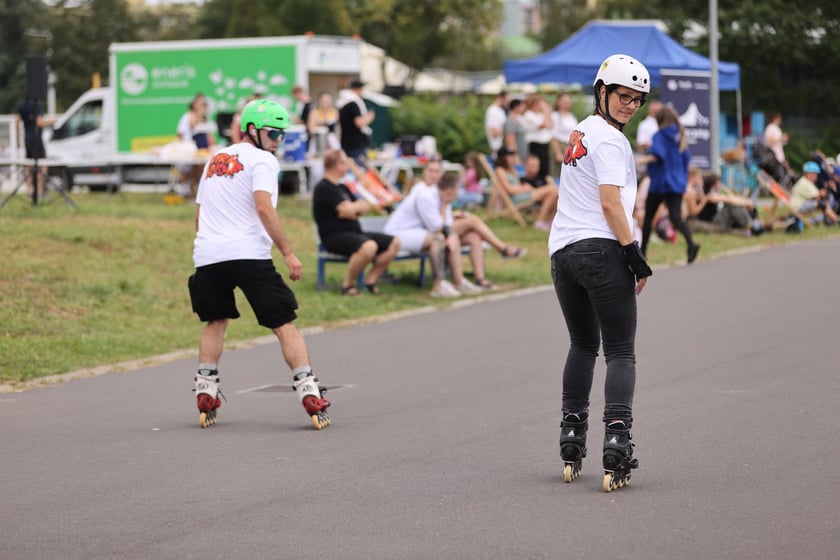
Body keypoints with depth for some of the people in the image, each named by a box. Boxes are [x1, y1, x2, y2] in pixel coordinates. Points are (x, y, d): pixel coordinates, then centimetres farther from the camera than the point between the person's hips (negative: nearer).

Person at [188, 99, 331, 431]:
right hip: (248, 254, -6)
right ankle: (309, 394, -8)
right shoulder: (261, 160, 1)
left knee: (215, 322, 24)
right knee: (285, 325, -1)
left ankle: (205, 396, 17)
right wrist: (288, 254, -12)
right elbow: (264, 208, -13)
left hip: (207, 255, 6)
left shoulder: (214, 160, 24)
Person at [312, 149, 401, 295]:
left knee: (394, 243, 0)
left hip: (354, 233, 10)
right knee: (369, 246, -38)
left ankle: (371, 280, 4)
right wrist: (361, 206, 1)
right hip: (336, 236, -10)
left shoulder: (341, 187, 21)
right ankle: (347, 284, -20)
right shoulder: (324, 188, -11)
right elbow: (347, 210, -20)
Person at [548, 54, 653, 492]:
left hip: (561, 251, 8)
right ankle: (616, 439, -19)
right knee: (620, 352, -6)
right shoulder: (609, 139, -8)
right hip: (601, 250, -8)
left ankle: (571, 439, 18)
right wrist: (634, 256, -15)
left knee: (582, 345, 19)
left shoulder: (580, 132, 19)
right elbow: (610, 202, -16)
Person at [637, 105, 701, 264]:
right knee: (676, 216, -5)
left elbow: (656, 154, -25)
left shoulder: (660, 136, -9)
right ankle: (691, 243, -31)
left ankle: (642, 252, 14)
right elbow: (686, 158, 17)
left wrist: (643, 159, -40)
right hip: (678, 182, 5)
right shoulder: (680, 136, 11)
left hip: (660, 181, -5)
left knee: (648, 217, 9)